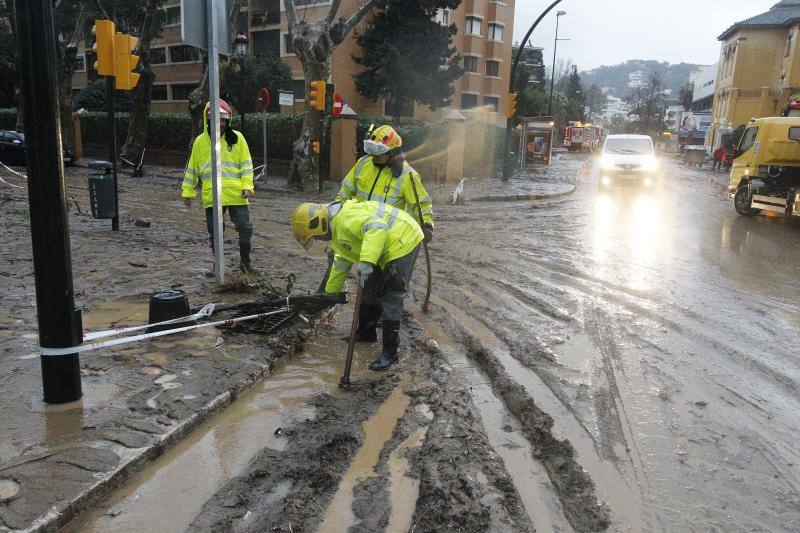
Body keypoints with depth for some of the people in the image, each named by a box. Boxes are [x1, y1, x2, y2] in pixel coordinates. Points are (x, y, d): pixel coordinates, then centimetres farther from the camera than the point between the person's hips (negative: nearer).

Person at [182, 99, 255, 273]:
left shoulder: (237, 138, 4)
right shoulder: (200, 141, 8)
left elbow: (246, 164, 4)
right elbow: (192, 168, 15)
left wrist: (247, 186, -7)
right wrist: (187, 191, 14)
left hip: (237, 194, -1)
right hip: (212, 196, 1)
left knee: (245, 229, 1)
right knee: (215, 233, 7)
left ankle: (245, 260, 20)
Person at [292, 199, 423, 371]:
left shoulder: (346, 217, -23)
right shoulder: (336, 230, 13)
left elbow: (377, 228, -38)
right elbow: (341, 263, 25)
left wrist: (366, 262, -43)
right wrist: (329, 292, 30)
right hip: (388, 249, 11)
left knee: (391, 300, -8)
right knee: (369, 290, 20)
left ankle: (390, 352, 1)